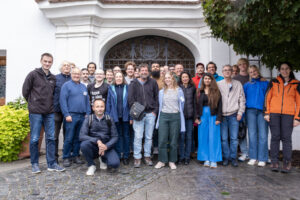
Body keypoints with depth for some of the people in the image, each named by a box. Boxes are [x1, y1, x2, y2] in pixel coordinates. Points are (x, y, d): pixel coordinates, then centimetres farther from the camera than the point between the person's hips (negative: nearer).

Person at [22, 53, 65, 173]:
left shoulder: (53, 78, 12)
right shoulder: (33, 74, -2)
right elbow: (25, 91, -1)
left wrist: (49, 104, 9)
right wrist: (33, 103, 4)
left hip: (50, 112, 4)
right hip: (35, 112, -4)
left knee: (51, 138, 5)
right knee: (34, 139, 1)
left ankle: (52, 163, 14)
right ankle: (34, 164, 17)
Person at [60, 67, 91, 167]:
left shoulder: (83, 87, 17)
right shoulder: (66, 85, 0)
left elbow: (87, 101, 16)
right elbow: (63, 101, -8)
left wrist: (88, 113, 6)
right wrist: (66, 115, -14)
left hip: (82, 116, 5)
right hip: (71, 115, -5)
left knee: (78, 138, 10)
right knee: (69, 138, -4)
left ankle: (75, 155, 20)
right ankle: (66, 158, 8)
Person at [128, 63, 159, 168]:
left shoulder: (153, 82, 8)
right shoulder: (134, 83, 5)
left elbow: (157, 97, 8)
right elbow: (130, 98, 1)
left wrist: (155, 111, 0)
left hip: (151, 113, 2)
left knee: (149, 137, 8)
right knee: (138, 137, -1)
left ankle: (147, 156, 21)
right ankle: (137, 157, 10)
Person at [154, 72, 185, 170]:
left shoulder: (179, 90, 7)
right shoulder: (161, 91, 12)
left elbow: (182, 104, 10)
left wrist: (179, 113, 10)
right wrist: (162, 113, 13)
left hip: (175, 116, -1)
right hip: (163, 116, 1)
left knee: (173, 140, 3)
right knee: (162, 139, -3)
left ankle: (172, 161, 16)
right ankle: (162, 160, 10)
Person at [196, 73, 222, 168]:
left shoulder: (216, 91, 3)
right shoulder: (199, 92, 9)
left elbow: (219, 105, -1)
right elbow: (197, 105, 8)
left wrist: (218, 118, -8)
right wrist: (197, 117, 0)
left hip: (213, 116, -2)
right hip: (203, 116, 3)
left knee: (213, 137, -2)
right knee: (203, 137, 5)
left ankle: (213, 160, 4)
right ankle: (206, 159, 15)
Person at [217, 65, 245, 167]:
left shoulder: (238, 84, 9)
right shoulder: (218, 84, 6)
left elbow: (242, 99, 8)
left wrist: (240, 112, 0)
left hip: (233, 115, 0)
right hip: (222, 115, 0)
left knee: (234, 138, 2)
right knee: (224, 138, 2)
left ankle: (233, 157, 15)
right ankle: (226, 157, 16)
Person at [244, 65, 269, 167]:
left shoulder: (265, 83, 11)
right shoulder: (247, 85, 15)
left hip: (262, 111, -1)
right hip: (250, 110, 1)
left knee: (263, 135, -3)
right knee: (252, 134, 2)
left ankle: (262, 159, 4)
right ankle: (253, 157, 9)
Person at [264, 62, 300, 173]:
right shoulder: (274, 82, 10)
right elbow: (267, 97, 7)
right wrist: (266, 113, -1)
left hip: (288, 114, 0)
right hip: (274, 113, 1)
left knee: (286, 138, -1)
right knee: (275, 137, 2)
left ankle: (287, 163, 9)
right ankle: (274, 162, 9)